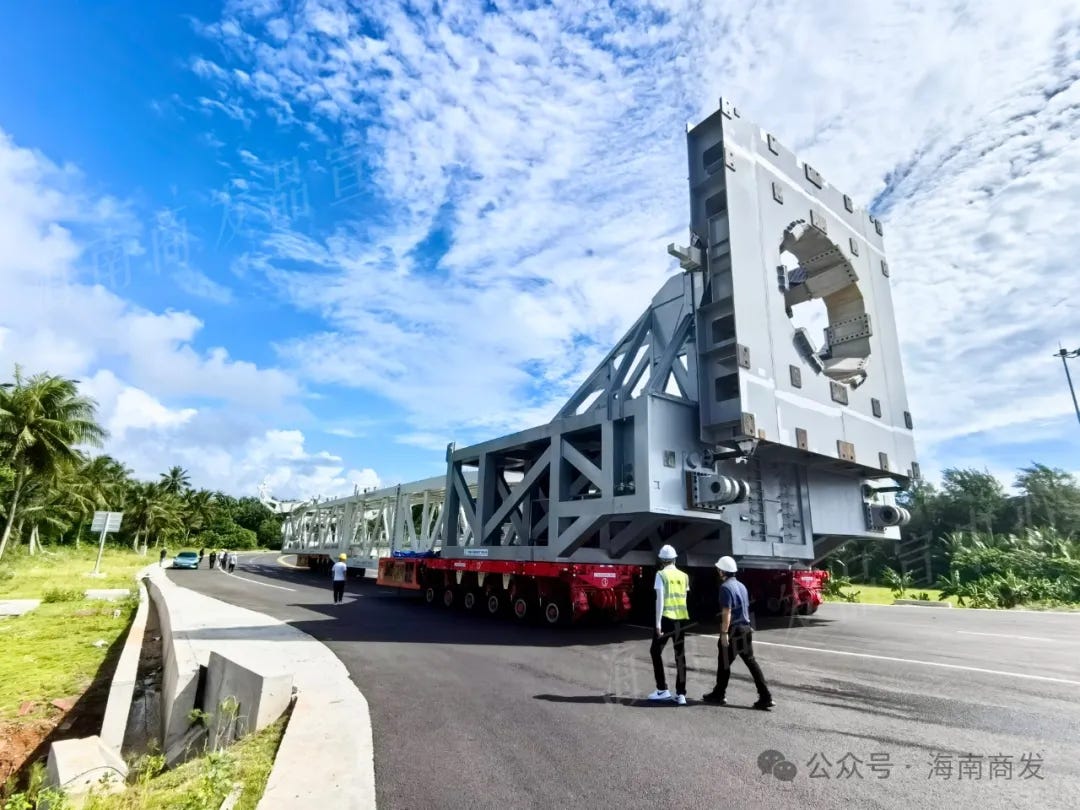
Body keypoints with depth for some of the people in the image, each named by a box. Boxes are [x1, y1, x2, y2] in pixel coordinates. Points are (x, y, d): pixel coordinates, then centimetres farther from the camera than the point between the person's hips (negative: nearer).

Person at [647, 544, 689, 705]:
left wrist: (658, 623, -10)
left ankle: (662, 690, 10)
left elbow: (660, 599, -11)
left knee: (656, 651, 11)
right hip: (681, 619, 5)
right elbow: (684, 598, 12)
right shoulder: (684, 576, 8)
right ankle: (681, 694, 11)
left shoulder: (661, 574, -6)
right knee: (680, 656, 11)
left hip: (667, 618, -5)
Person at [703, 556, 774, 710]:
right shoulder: (741, 585, 12)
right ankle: (765, 697, 5)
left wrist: (724, 633, -19)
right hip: (746, 629, 8)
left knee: (724, 664, 6)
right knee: (751, 662, 9)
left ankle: (718, 695, 17)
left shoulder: (726, 587, -15)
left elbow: (727, 612, -20)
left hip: (733, 631, -8)